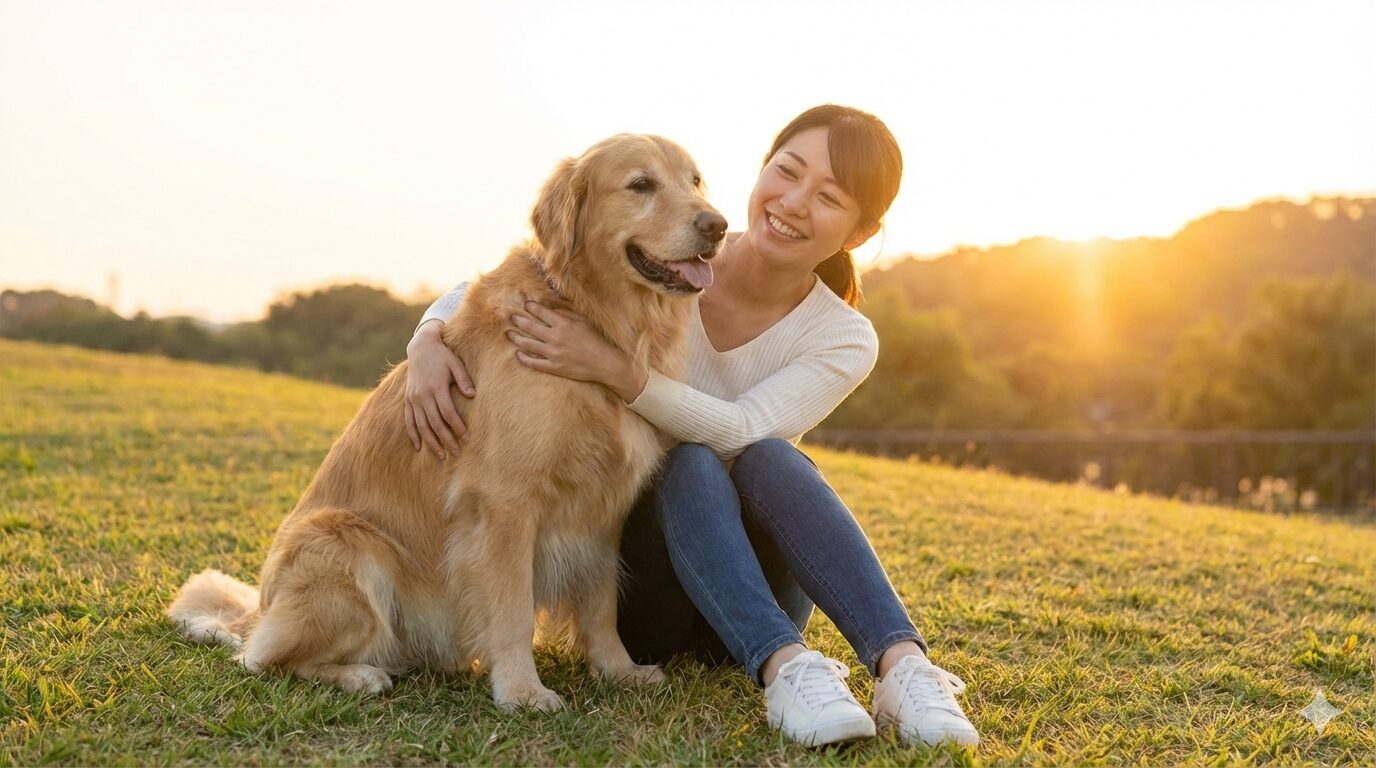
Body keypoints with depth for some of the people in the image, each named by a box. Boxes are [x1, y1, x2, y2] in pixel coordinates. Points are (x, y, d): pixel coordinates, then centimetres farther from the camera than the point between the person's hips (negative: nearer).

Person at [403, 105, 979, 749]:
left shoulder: (843, 340, -7)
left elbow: (744, 432, -24)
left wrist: (612, 369, -38)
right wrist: (429, 339, -24)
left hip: (757, 584, 0)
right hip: (635, 581, 0)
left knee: (769, 458, -31)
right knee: (691, 466, -31)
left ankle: (901, 665, -44)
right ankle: (785, 668, -48)